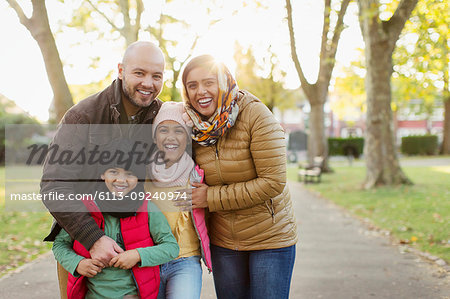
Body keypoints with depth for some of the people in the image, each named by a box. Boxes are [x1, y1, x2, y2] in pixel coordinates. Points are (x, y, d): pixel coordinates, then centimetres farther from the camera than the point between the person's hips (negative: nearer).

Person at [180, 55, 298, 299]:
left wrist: (212, 197, -19)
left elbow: (273, 182, -23)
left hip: (270, 237, -4)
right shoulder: (195, 127, -2)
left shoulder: (256, 116, -17)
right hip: (223, 240, 5)